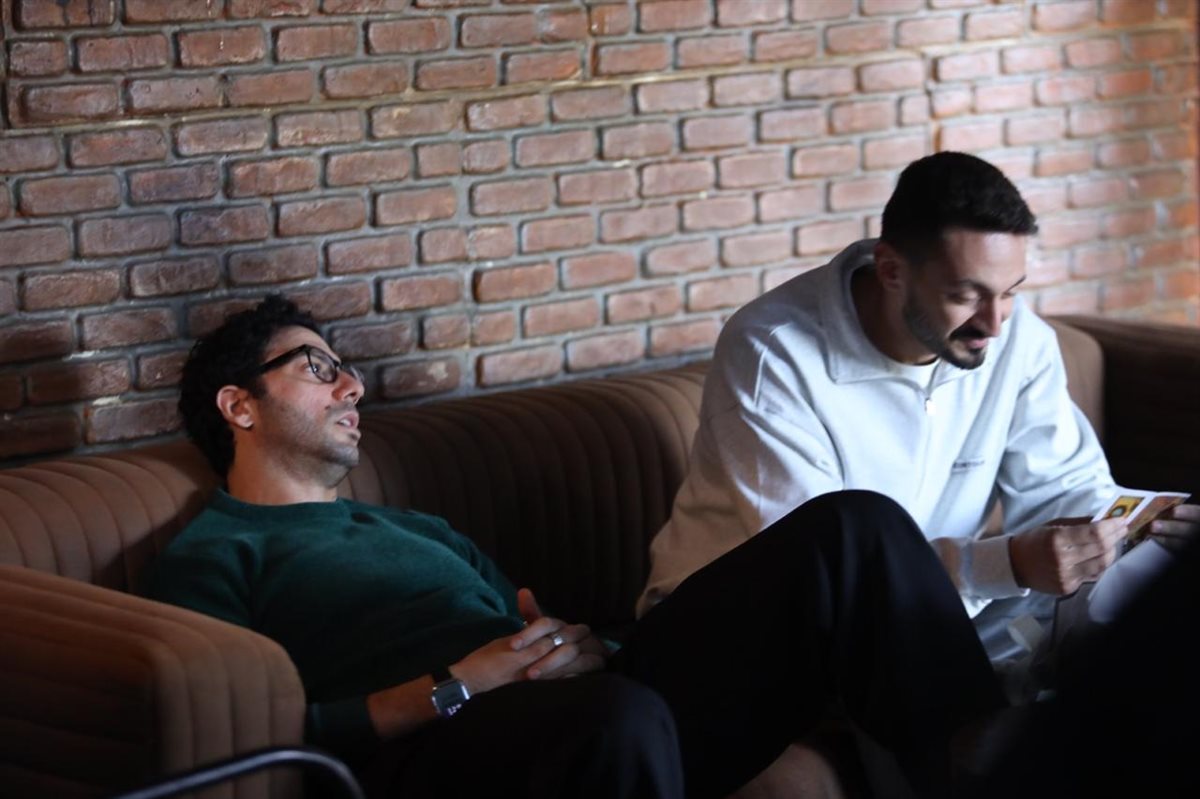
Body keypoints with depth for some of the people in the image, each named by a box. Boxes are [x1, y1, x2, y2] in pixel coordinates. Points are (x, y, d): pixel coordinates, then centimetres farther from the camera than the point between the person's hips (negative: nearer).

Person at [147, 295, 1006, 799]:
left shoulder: (419, 529, 37)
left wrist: (582, 647, 2)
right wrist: (456, 687, -12)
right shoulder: (209, 559, 14)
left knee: (853, 530, -11)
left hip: (593, 709, 7)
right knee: (621, 715, -44)